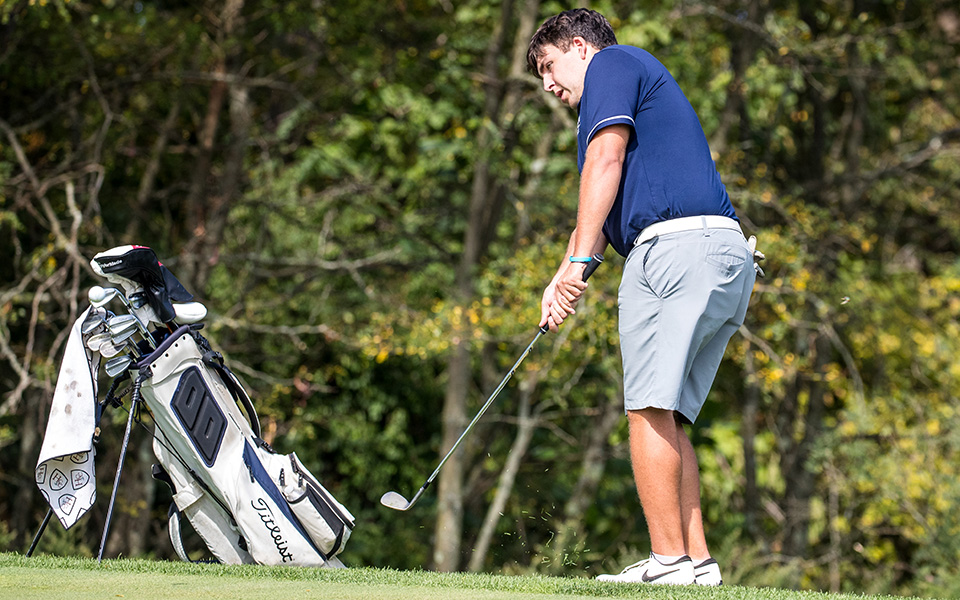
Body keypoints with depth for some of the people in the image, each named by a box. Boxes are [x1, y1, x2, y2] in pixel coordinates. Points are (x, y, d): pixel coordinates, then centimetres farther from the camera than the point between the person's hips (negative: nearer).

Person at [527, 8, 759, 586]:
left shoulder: (613, 62, 6)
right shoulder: (645, 84, 34)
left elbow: (606, 160, -8)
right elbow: (603, 206, 32)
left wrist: (579, 262, -11)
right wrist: (562, 280, 24)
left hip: (677, 246, -9)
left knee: (651, 408, -11)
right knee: (667, 417, 8)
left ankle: (669, 559, -15)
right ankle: (698, 561, 2)